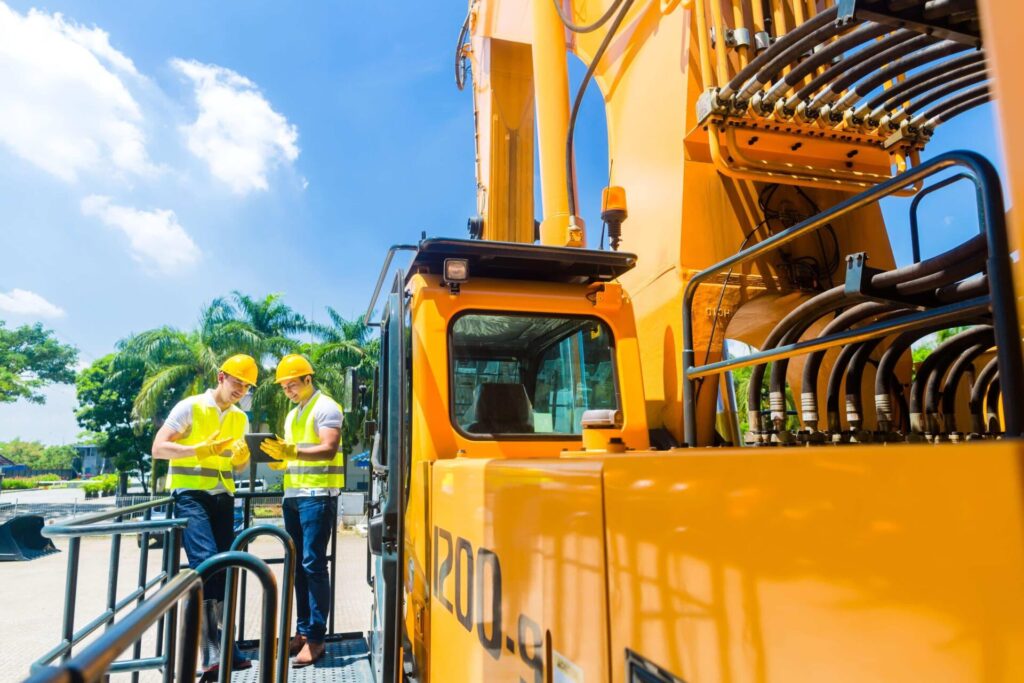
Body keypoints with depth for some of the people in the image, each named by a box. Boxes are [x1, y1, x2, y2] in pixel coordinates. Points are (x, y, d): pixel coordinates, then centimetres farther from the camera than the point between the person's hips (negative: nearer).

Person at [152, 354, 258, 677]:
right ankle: (213, 651, -16)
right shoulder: (189, 407, -6)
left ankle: (218, 645, 18)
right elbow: (158, 448, -11)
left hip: (223, 497, 6)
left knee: (224, 568, 6)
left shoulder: (240, 418, 12)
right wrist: (200, 449, -25)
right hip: (190, 495, -6)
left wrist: (242, 457, -6)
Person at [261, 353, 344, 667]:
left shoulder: (325, 407, -6)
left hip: (317, 495, -8)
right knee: (297, 564, 10)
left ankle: (316, 638, -2)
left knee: (313, 564, -8)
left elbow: (328, 450, -18)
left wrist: (292, 451, -30)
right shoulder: (292, 415, 20)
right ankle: (302, 630, 18)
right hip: (293, 495, 8)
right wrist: (282, 461, 4)